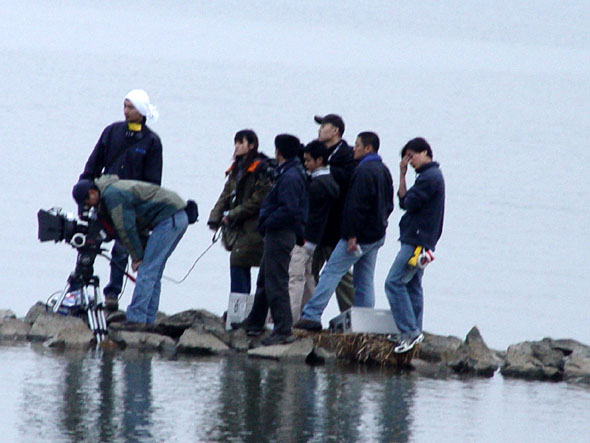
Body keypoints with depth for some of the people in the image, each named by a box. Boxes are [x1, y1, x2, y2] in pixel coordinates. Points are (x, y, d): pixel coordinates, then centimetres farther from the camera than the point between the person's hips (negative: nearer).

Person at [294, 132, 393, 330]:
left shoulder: (363, 171, -16)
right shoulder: (383, 170, 14)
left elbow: (356, 205, -21)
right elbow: (389, 204, 22)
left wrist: (352, 235, -22)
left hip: (360, 234, -9)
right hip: (378, 235, 9)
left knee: (331, 272, -8)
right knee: (364, 280, 11)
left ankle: (312, 315, -12)